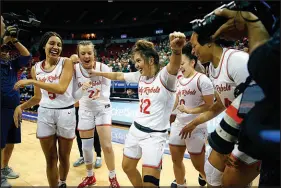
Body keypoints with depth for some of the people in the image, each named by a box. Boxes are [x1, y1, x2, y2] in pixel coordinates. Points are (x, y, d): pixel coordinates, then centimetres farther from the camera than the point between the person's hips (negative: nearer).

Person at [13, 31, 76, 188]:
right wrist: (20, 107, -1)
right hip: (45, 113, 3)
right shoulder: (36, 68, 6)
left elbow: (61, 88, -21)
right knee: (51, 159, 9)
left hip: (65, 113, -2)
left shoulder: (66, 62, -5)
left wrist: (31, 81, -17)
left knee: (64, 157, 14)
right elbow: (38, 97, 14)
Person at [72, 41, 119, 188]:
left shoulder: (103, 68, -17)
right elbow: (74, 95, -15)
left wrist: (100, 94, -33)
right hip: (85, 110, 2)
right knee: (86, 147, 11)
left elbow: (106, 93, -14)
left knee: (107, 146, -3)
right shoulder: (75, 69, -13)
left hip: (102, 109, -2)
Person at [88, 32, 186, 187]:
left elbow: (174, 66, -39)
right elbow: (117, 76, 17)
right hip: (136, 129, 8)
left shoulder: (164, 76, -16)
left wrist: (177, 49, -60)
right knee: (127, 167, 22)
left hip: (155, 135, -7)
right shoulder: (139, 76, 4)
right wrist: (97, 73, 26)